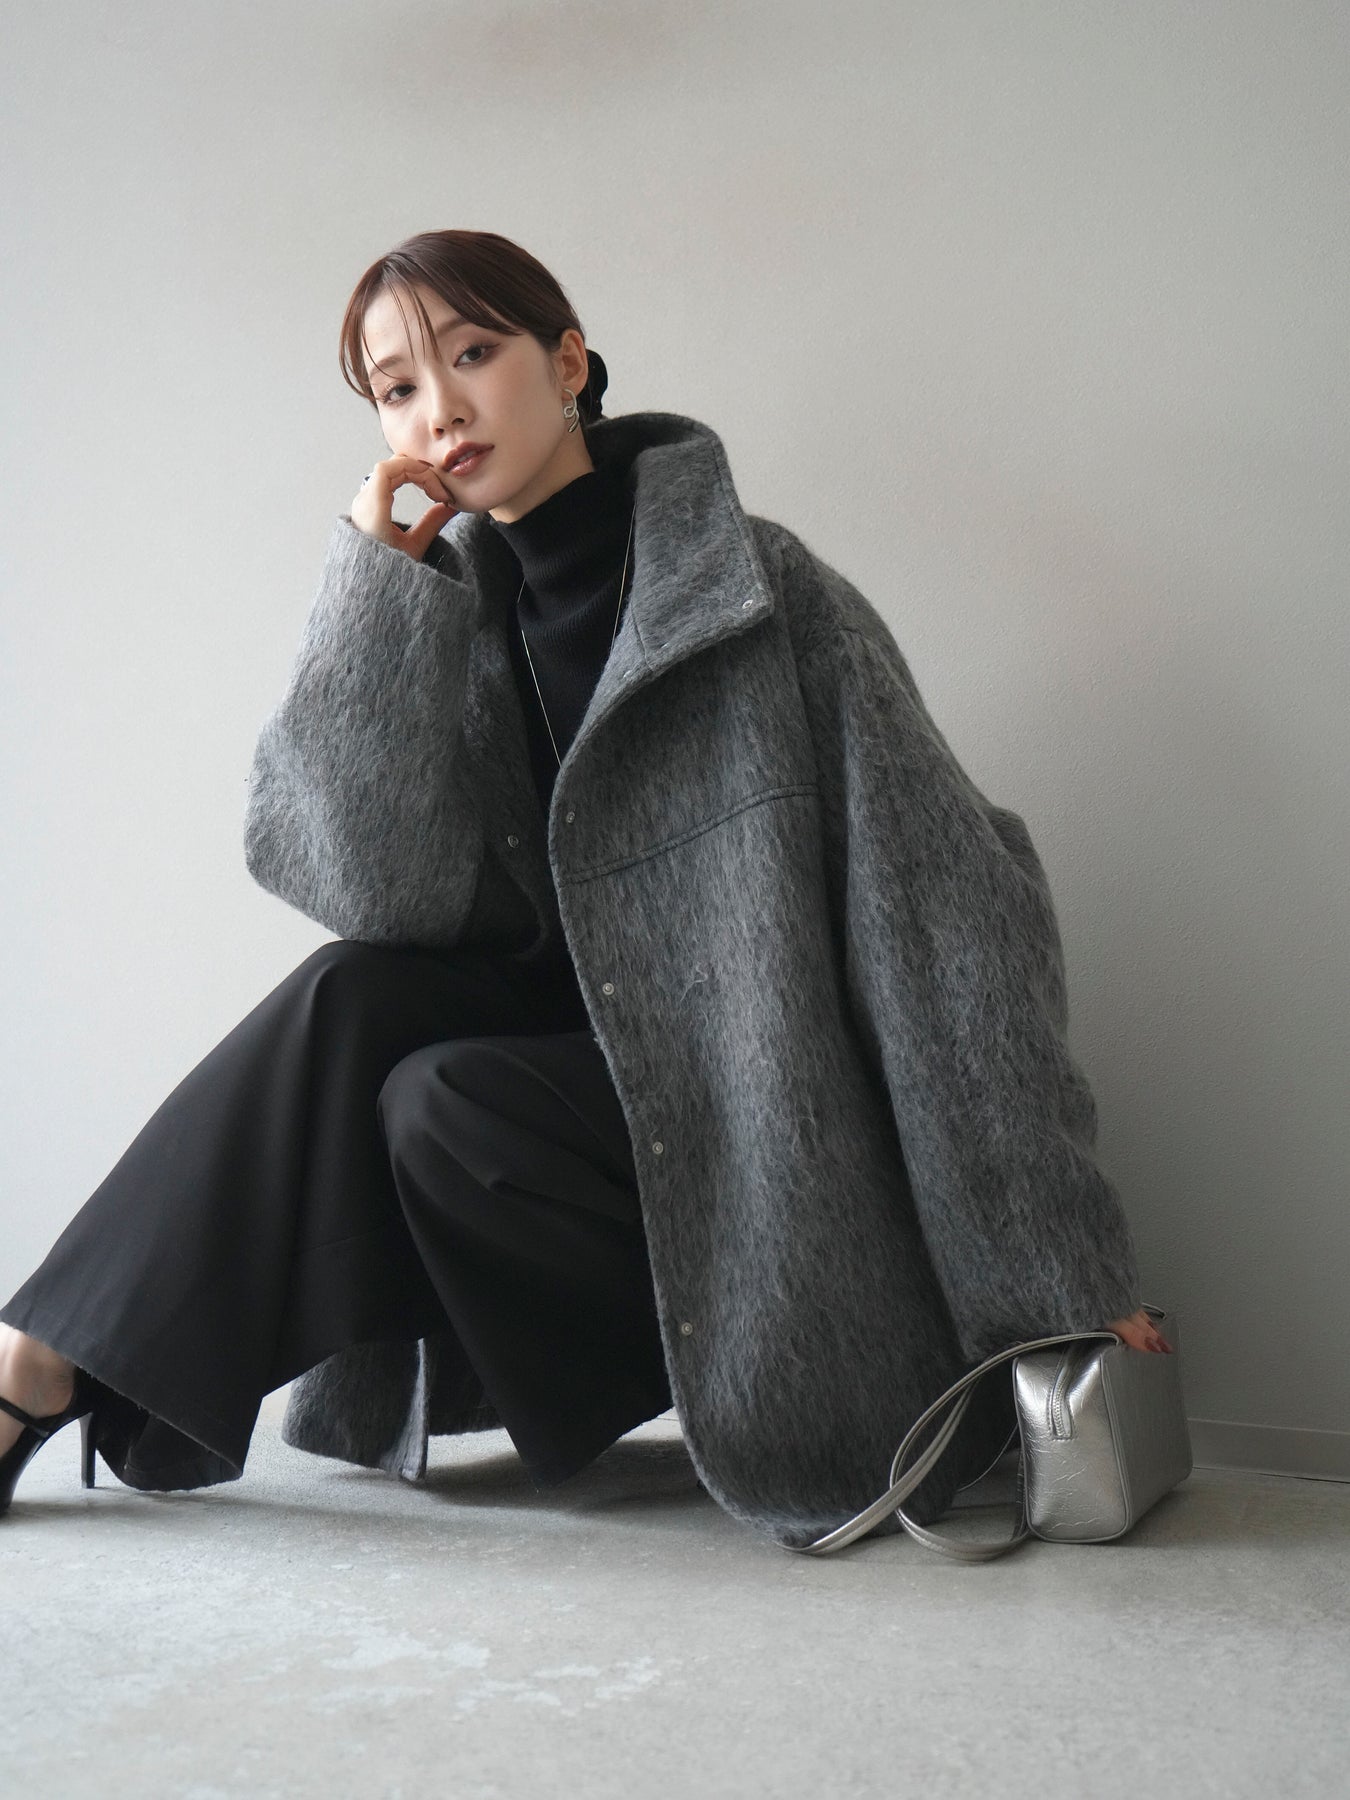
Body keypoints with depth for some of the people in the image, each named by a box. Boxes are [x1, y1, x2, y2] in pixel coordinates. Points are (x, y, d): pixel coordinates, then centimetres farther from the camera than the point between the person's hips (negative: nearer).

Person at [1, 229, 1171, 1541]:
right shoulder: (452, 599, 1)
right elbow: (383, 891, -11)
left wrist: (1072, 1272, -18)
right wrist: (375, 580, -15)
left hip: (779, 1079, -5)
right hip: (598, 1029, 5)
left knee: (446, 1109, -25)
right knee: (348, 1000, -18)